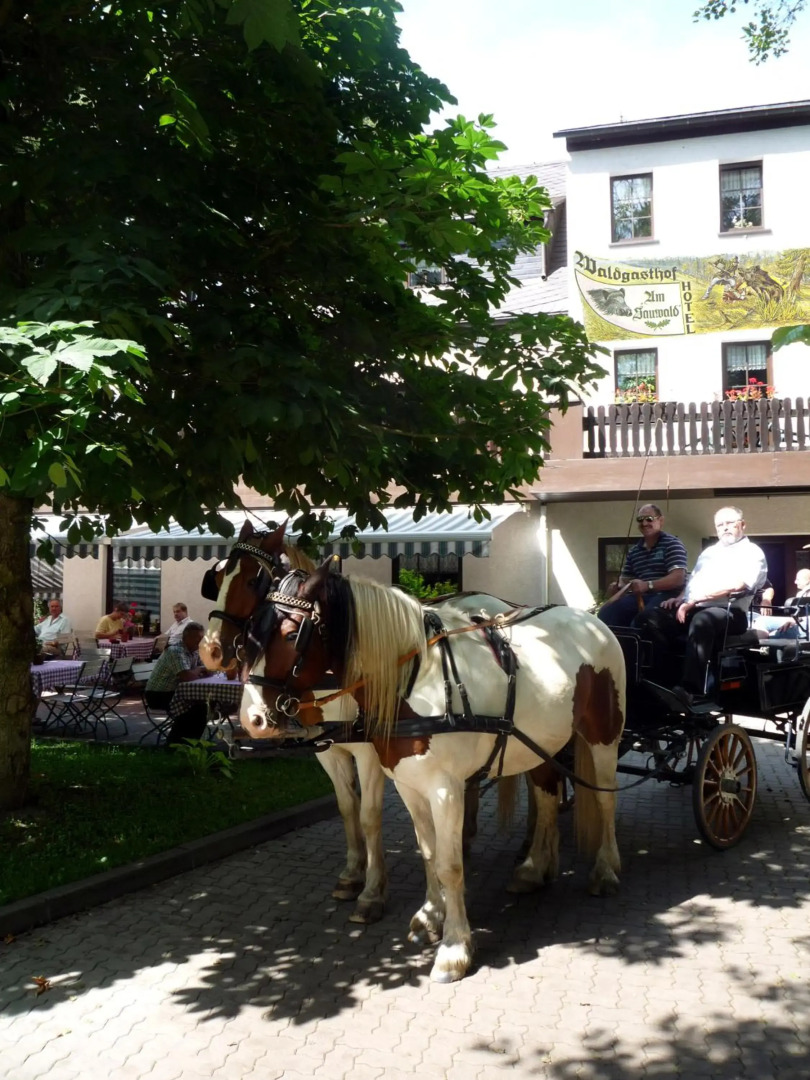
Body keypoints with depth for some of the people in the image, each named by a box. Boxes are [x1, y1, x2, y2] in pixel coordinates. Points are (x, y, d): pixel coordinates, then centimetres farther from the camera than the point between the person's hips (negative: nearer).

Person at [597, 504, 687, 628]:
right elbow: (626, 579, 22)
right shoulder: (634, 551, 21)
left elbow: (678, 578, -13)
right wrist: (617, 587, -4)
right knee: (606, 613, -20)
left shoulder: (672, 544, 0)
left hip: (667, 595, -6)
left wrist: (648, 585, -25)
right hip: (640, 596, 6)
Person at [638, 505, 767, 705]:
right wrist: (681, 598, 3)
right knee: (650, 618, -17)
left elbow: (736, 585, -12)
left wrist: (694, 600, -17)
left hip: (729, 612, -7)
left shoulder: (752, 553, 5)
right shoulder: (709, 552, 30)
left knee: (701, 620, -41)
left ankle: (691, 689, -42)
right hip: (693, 609, 7)